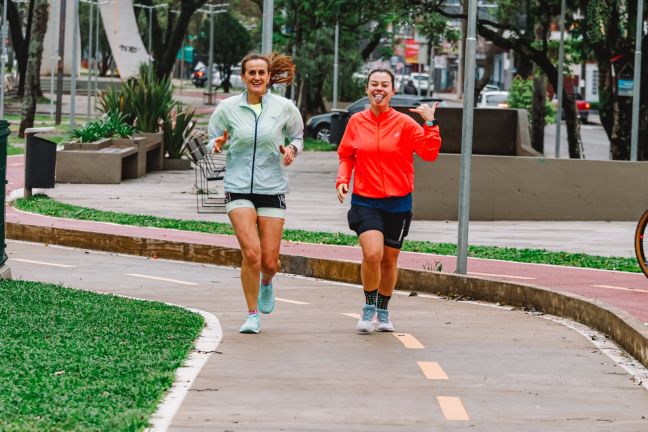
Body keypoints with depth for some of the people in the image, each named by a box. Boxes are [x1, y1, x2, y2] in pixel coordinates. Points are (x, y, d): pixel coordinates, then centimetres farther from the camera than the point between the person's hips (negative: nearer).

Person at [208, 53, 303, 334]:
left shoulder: (284, 108, 1)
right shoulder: (227, 108, 0)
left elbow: (297, 136, 15)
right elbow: (212, 138, 12)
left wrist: (291, 150, -7)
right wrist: (217, 144, -11)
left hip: (272, 189, 1)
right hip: (238, 189, -1)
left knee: (270, 261, 0)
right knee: (251, 253, -17)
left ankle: (266, 282, 39)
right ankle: (252, 316, 0)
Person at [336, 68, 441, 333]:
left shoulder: (404, 123, -4)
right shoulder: (356, 122, 2)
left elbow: (430, 153, -10)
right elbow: (346, 156, 13)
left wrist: (430, 123, -19)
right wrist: (342, 180, -2)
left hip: (397, 202, 1)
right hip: (365, 200, -1)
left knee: (389, 260, 11)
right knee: (372, 254, -20)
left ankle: (383, 311, 32)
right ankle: (369, 307, 0)